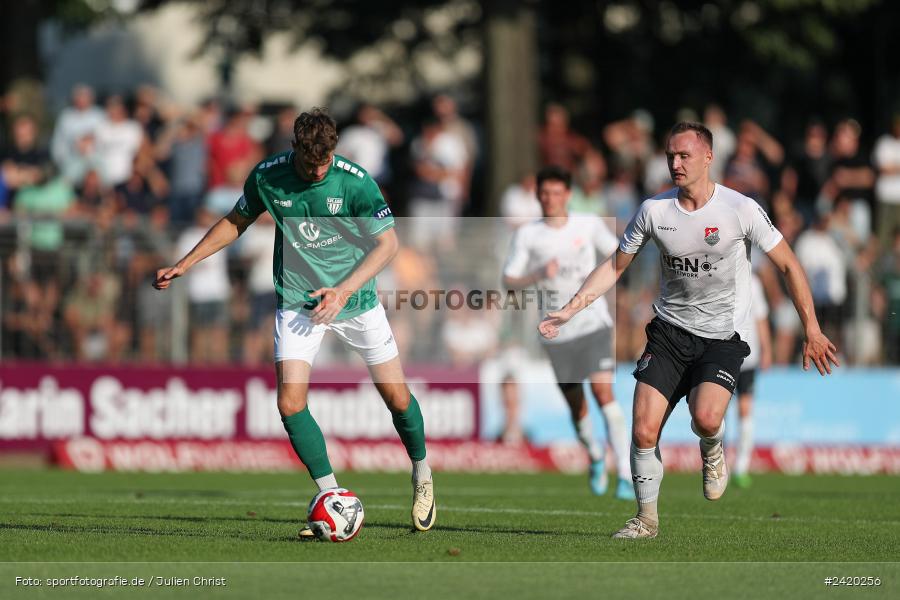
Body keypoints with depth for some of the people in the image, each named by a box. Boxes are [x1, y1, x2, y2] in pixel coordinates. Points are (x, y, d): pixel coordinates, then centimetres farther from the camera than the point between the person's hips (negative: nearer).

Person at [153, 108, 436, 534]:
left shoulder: (355, 181, -17)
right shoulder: (267, 177, -9)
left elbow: (387, 243, -9)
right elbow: (236, 222, 9)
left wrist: (343, 291, -19)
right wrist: (184, 264, 7)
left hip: (354, 301, -1)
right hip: (296, 303, 1)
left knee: (397, 398, 2)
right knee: (290, 403, -15)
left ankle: (422, 477, 30)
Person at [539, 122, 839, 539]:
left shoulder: (741, 210, -11)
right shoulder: (654, 210, -3)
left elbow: (788, 265, -2)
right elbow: (615, 266, 8)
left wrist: (812, 331, -4)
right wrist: (570, 309, -2)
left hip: (723, 336, -3)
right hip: (670, 329, 3)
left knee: (705, 417, -28)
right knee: (643, 428, -10)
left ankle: (712, 450, 10)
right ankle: (646, 517, 10)